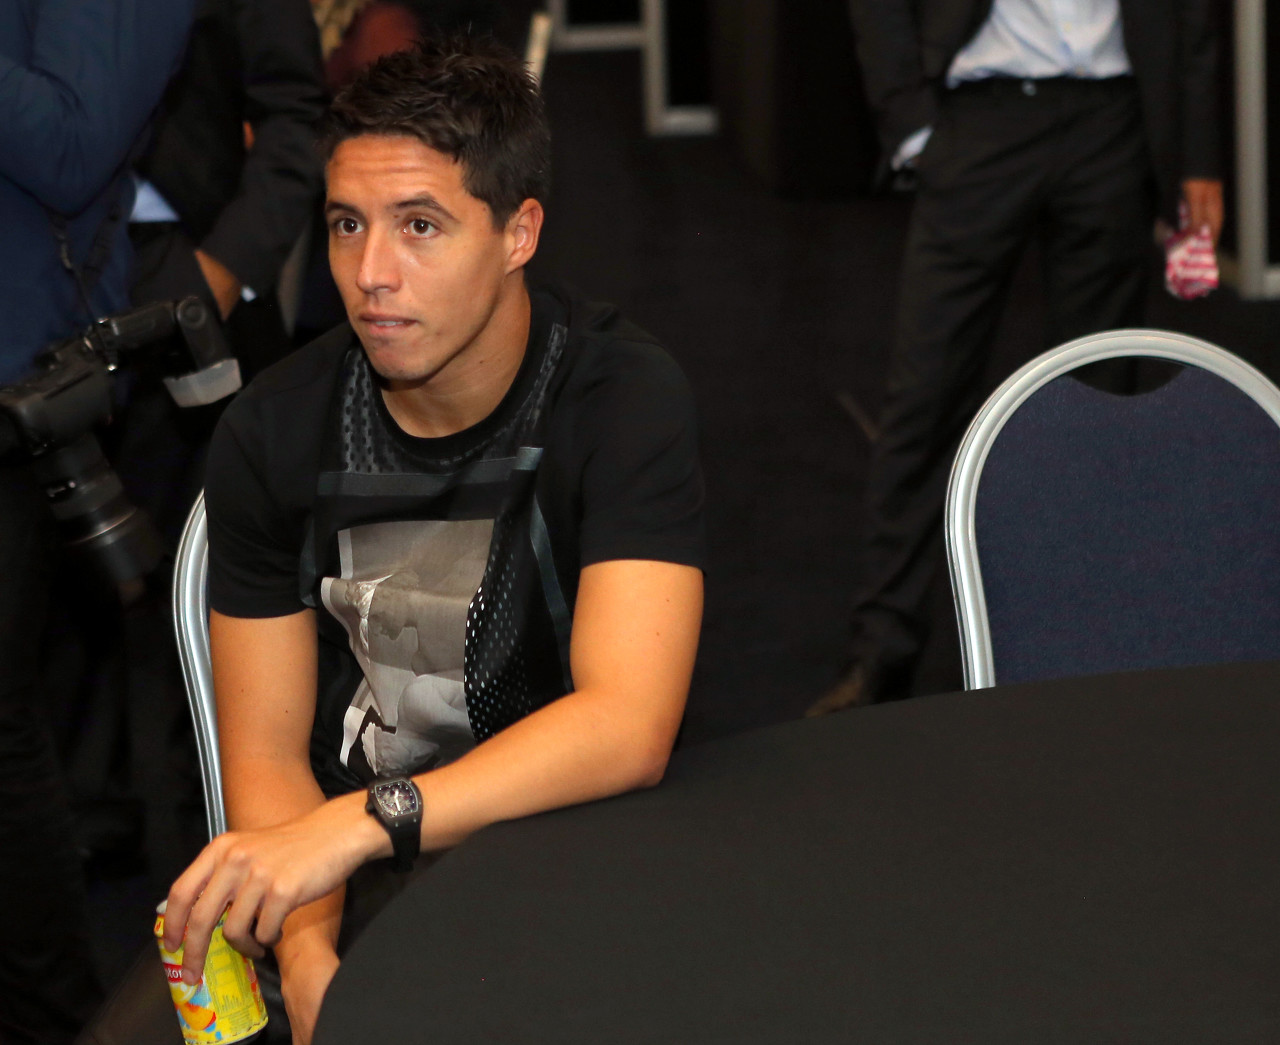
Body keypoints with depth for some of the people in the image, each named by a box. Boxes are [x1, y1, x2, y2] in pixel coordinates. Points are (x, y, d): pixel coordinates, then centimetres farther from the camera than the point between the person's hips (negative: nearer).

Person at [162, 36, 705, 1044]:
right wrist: (308, 952, -22)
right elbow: (266, 753, -1)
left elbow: (627, 726, -23)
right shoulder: (272, 435, -2)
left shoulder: (624, 395, -12)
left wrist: (364, 821, -35)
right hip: (361, 882, 2)